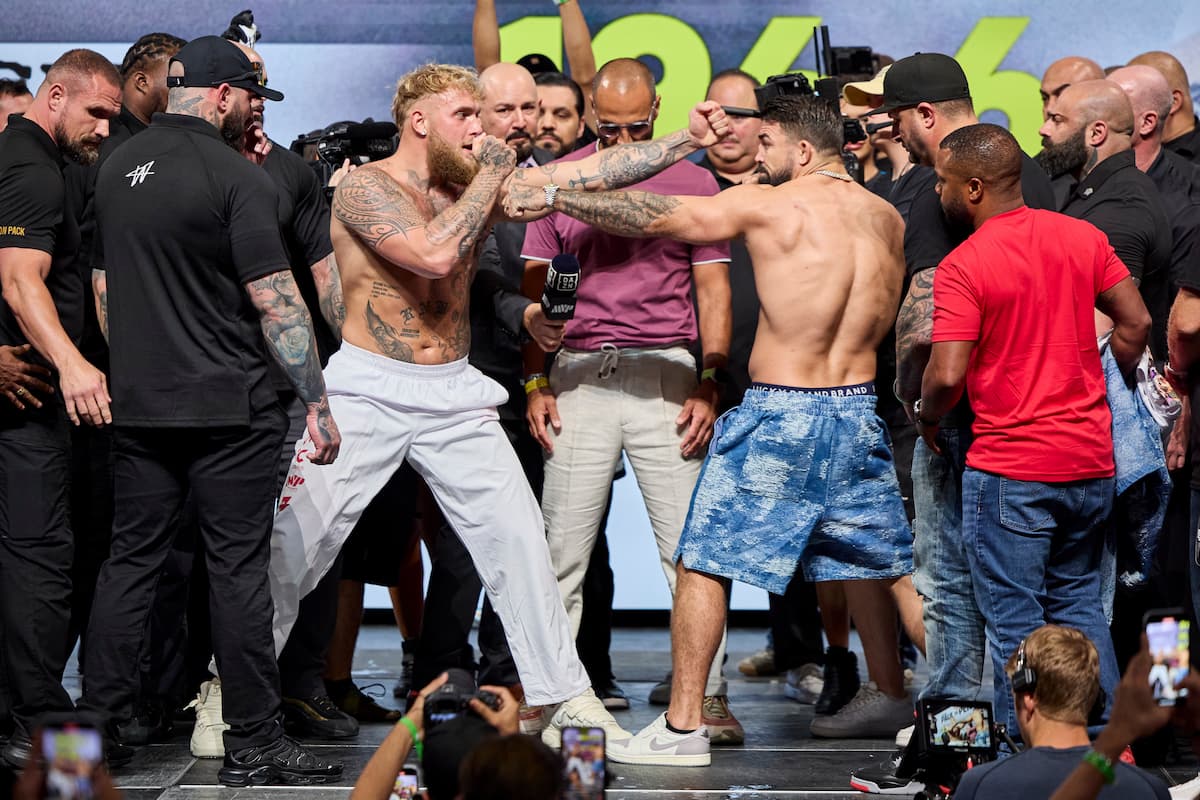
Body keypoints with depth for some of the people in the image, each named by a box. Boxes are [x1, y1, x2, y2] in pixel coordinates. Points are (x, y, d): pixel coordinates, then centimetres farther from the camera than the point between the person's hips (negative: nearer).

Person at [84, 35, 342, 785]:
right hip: (230, 407, -6)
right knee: (239, 569, -1)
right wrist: (318, 401, -11)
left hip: (139, 405, 6)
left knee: (131, 560, 11)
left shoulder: (117, 169, 10)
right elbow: (275, 299, -15)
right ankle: (254, 744, 2)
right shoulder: (237, 177, -11)